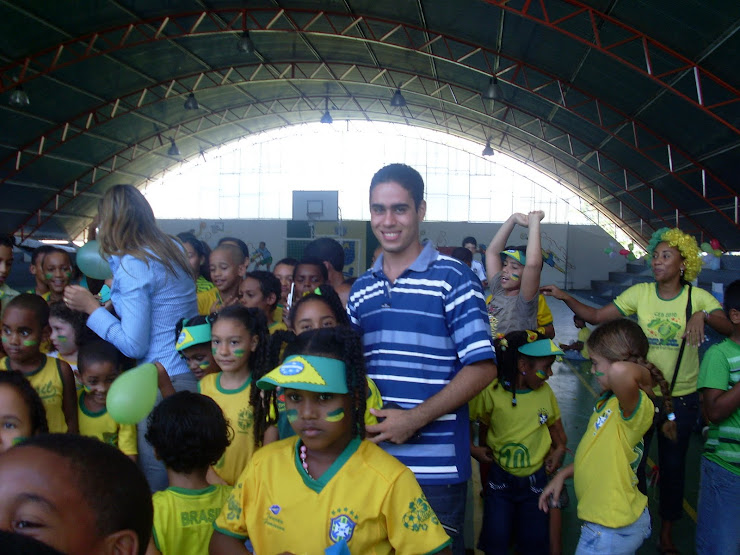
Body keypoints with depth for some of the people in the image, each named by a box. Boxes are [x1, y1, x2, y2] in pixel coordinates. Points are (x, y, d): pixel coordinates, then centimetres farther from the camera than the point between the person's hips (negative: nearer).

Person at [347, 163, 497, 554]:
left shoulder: (452, 278, -7)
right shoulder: (361, 289, 10)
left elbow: (482, 367, -11)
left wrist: (416, 418, -17)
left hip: (435, 467, -5)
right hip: (369, 462, 5)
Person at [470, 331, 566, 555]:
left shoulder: (545, 392, -3)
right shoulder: (491, 393, -16)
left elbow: (554, 424, 12)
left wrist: (559, 448, -3)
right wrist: (472, 449, -19)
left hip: (536, 479, 3)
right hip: (500, 478, -2)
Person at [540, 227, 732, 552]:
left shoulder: (698, 297, -8)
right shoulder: (640, 293, -5)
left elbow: (730, 329, -21)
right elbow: (595, 316, -7)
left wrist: (703, 316, -38)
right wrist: (565, 298, -19)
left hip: (682, 398, -1)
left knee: (673, 464, 13)